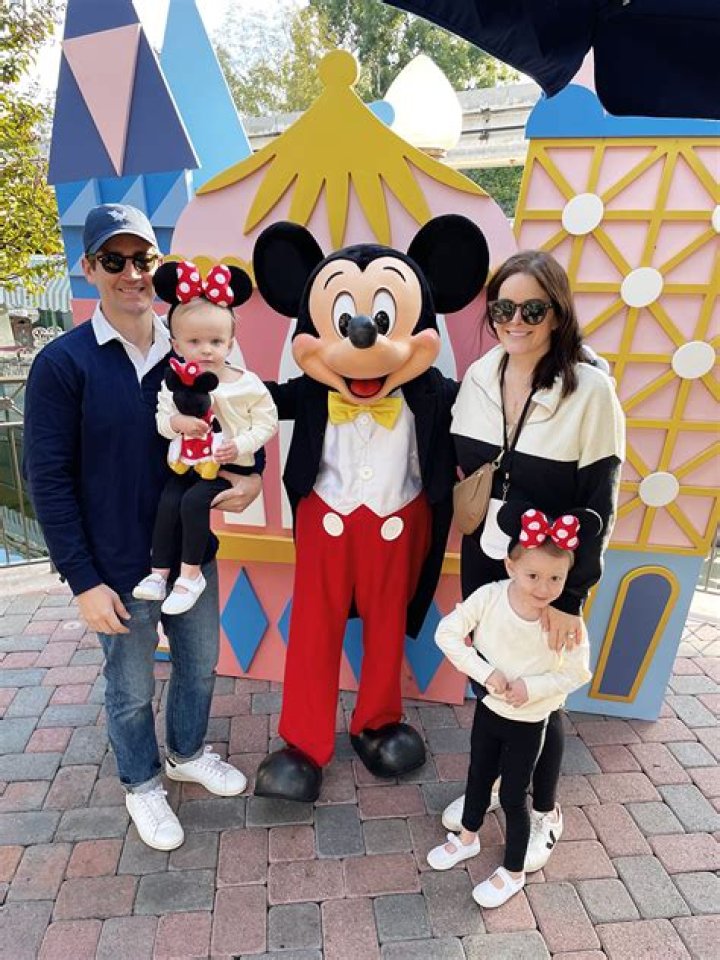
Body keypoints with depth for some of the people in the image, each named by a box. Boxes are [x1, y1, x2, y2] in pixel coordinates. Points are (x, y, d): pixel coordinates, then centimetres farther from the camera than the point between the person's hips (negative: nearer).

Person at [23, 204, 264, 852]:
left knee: (200, 664, 21)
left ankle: (188, 753, 50)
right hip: (119, 568, -4)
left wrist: (253, 474, -13)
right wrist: (84, 580, -12)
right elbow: (48, 479, -11)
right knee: (132, 689, 16)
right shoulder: (63, 363, -12)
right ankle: (143, 784, 44)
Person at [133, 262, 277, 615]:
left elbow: (267, 423, -5)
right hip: (186, 461, 4)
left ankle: (191, 574, -5)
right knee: (168, 501, -15)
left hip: (229, 465, -4)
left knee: (194, 501, -21)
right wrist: (176, 422, -21)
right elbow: (162, 418, 3)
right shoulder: (175, 382, -1)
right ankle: (160, 571, 0)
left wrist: (241, 445, -19)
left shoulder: (248, 383, -10)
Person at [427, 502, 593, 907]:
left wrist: (532, 687, -25)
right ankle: (469, 838, 54)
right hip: (488, 708, 3)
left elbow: (577, 674, -12)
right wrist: (485, 672, -25)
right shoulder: (489, 596, -25)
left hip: (528, 723, -3)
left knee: (513, 797, 15)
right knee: (479, 777, 26)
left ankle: (514, 872, 41)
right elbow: (447, 634, -18)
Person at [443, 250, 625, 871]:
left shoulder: (591, 389, -16)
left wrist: (571, 596, -15)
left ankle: (545, 813, 38)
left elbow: (599, 505, -14)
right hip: (482, 561, 4)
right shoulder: (479, 376, -2)